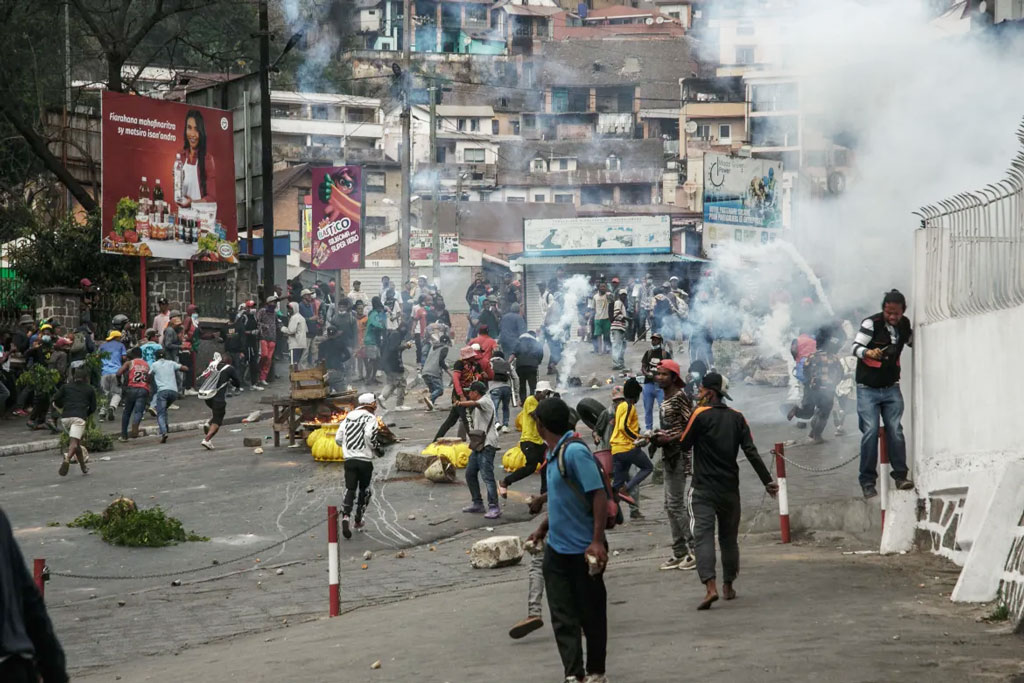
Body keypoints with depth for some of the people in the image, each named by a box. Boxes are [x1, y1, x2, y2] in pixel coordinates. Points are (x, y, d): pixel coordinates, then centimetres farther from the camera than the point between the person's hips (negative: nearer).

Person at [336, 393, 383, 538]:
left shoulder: (348, 417, 13)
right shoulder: (370, 418, -4)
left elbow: (338, 438, 10)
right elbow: (369, 435, -22)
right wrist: (373, 448, -3)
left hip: (349, 459, 3)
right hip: (365, 460, -3)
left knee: (350, 489, 0)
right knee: (365, 489, 15)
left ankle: (346, 517, -22)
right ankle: (358, 520, 18)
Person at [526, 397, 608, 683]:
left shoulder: (575, 452, -19)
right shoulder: (554, 454, 8)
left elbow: (599, 496, -22)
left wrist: (597, 541, -24)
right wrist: (543, 528, 26)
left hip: (583, 550, -8)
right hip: (557, 549, 8)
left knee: (591, 614, 8)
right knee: (563, 617, 2)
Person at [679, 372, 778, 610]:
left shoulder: (700, 415, -7)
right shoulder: (737, 418, 6)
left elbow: (684, 445, -2)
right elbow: (751, 452, 0)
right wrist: (767, 481, 2)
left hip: (704, 488, -5)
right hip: (730, 488, 5)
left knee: (703, 536, -11)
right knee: (729, 537, 17)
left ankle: (710, 587, -27)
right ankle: (728, 586, 26)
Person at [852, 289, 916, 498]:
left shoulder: (904, 324, 4)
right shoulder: (871, 323, -13)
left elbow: (913, 342, 24)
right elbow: (856, 347, -21)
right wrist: (868, 352, -40)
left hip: (891, 388, 4)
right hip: (868, 388, -4)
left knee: (895, 430, -5)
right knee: (870, 432, -9)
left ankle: (900, 475, 2)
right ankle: (867, 481, -3)